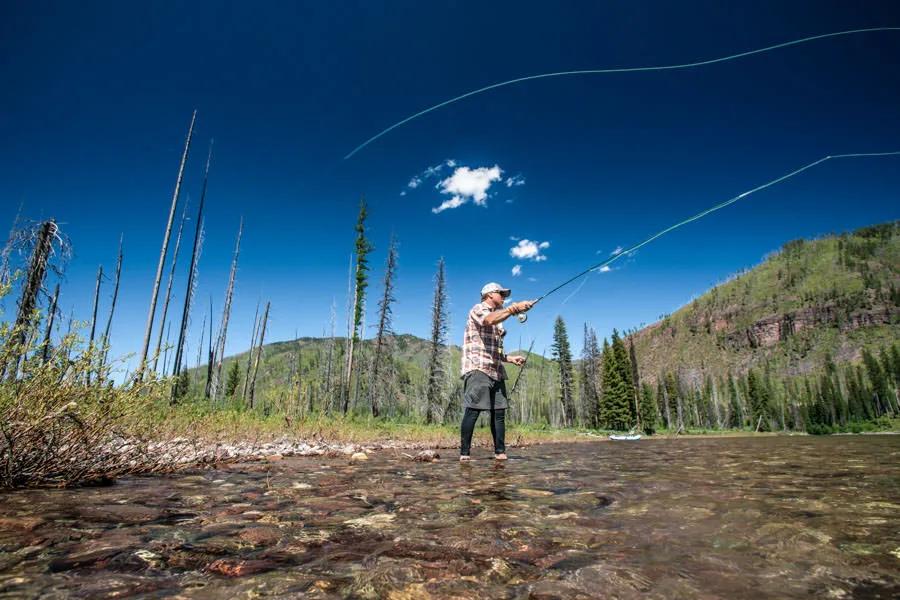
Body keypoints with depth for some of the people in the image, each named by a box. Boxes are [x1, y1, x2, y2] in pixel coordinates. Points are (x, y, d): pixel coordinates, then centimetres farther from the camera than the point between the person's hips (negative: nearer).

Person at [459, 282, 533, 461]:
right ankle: (464, 453, -10)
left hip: (496, 371, 9)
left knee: (499, 412, 3)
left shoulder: (497, 320, 27)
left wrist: (510, 358, 16)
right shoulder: (478, 309, 1)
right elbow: (490, 320, -25)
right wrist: (514, 308, -35)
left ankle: (500, 452, 8)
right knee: (473, 409, -14)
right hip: (478, 369, -9)